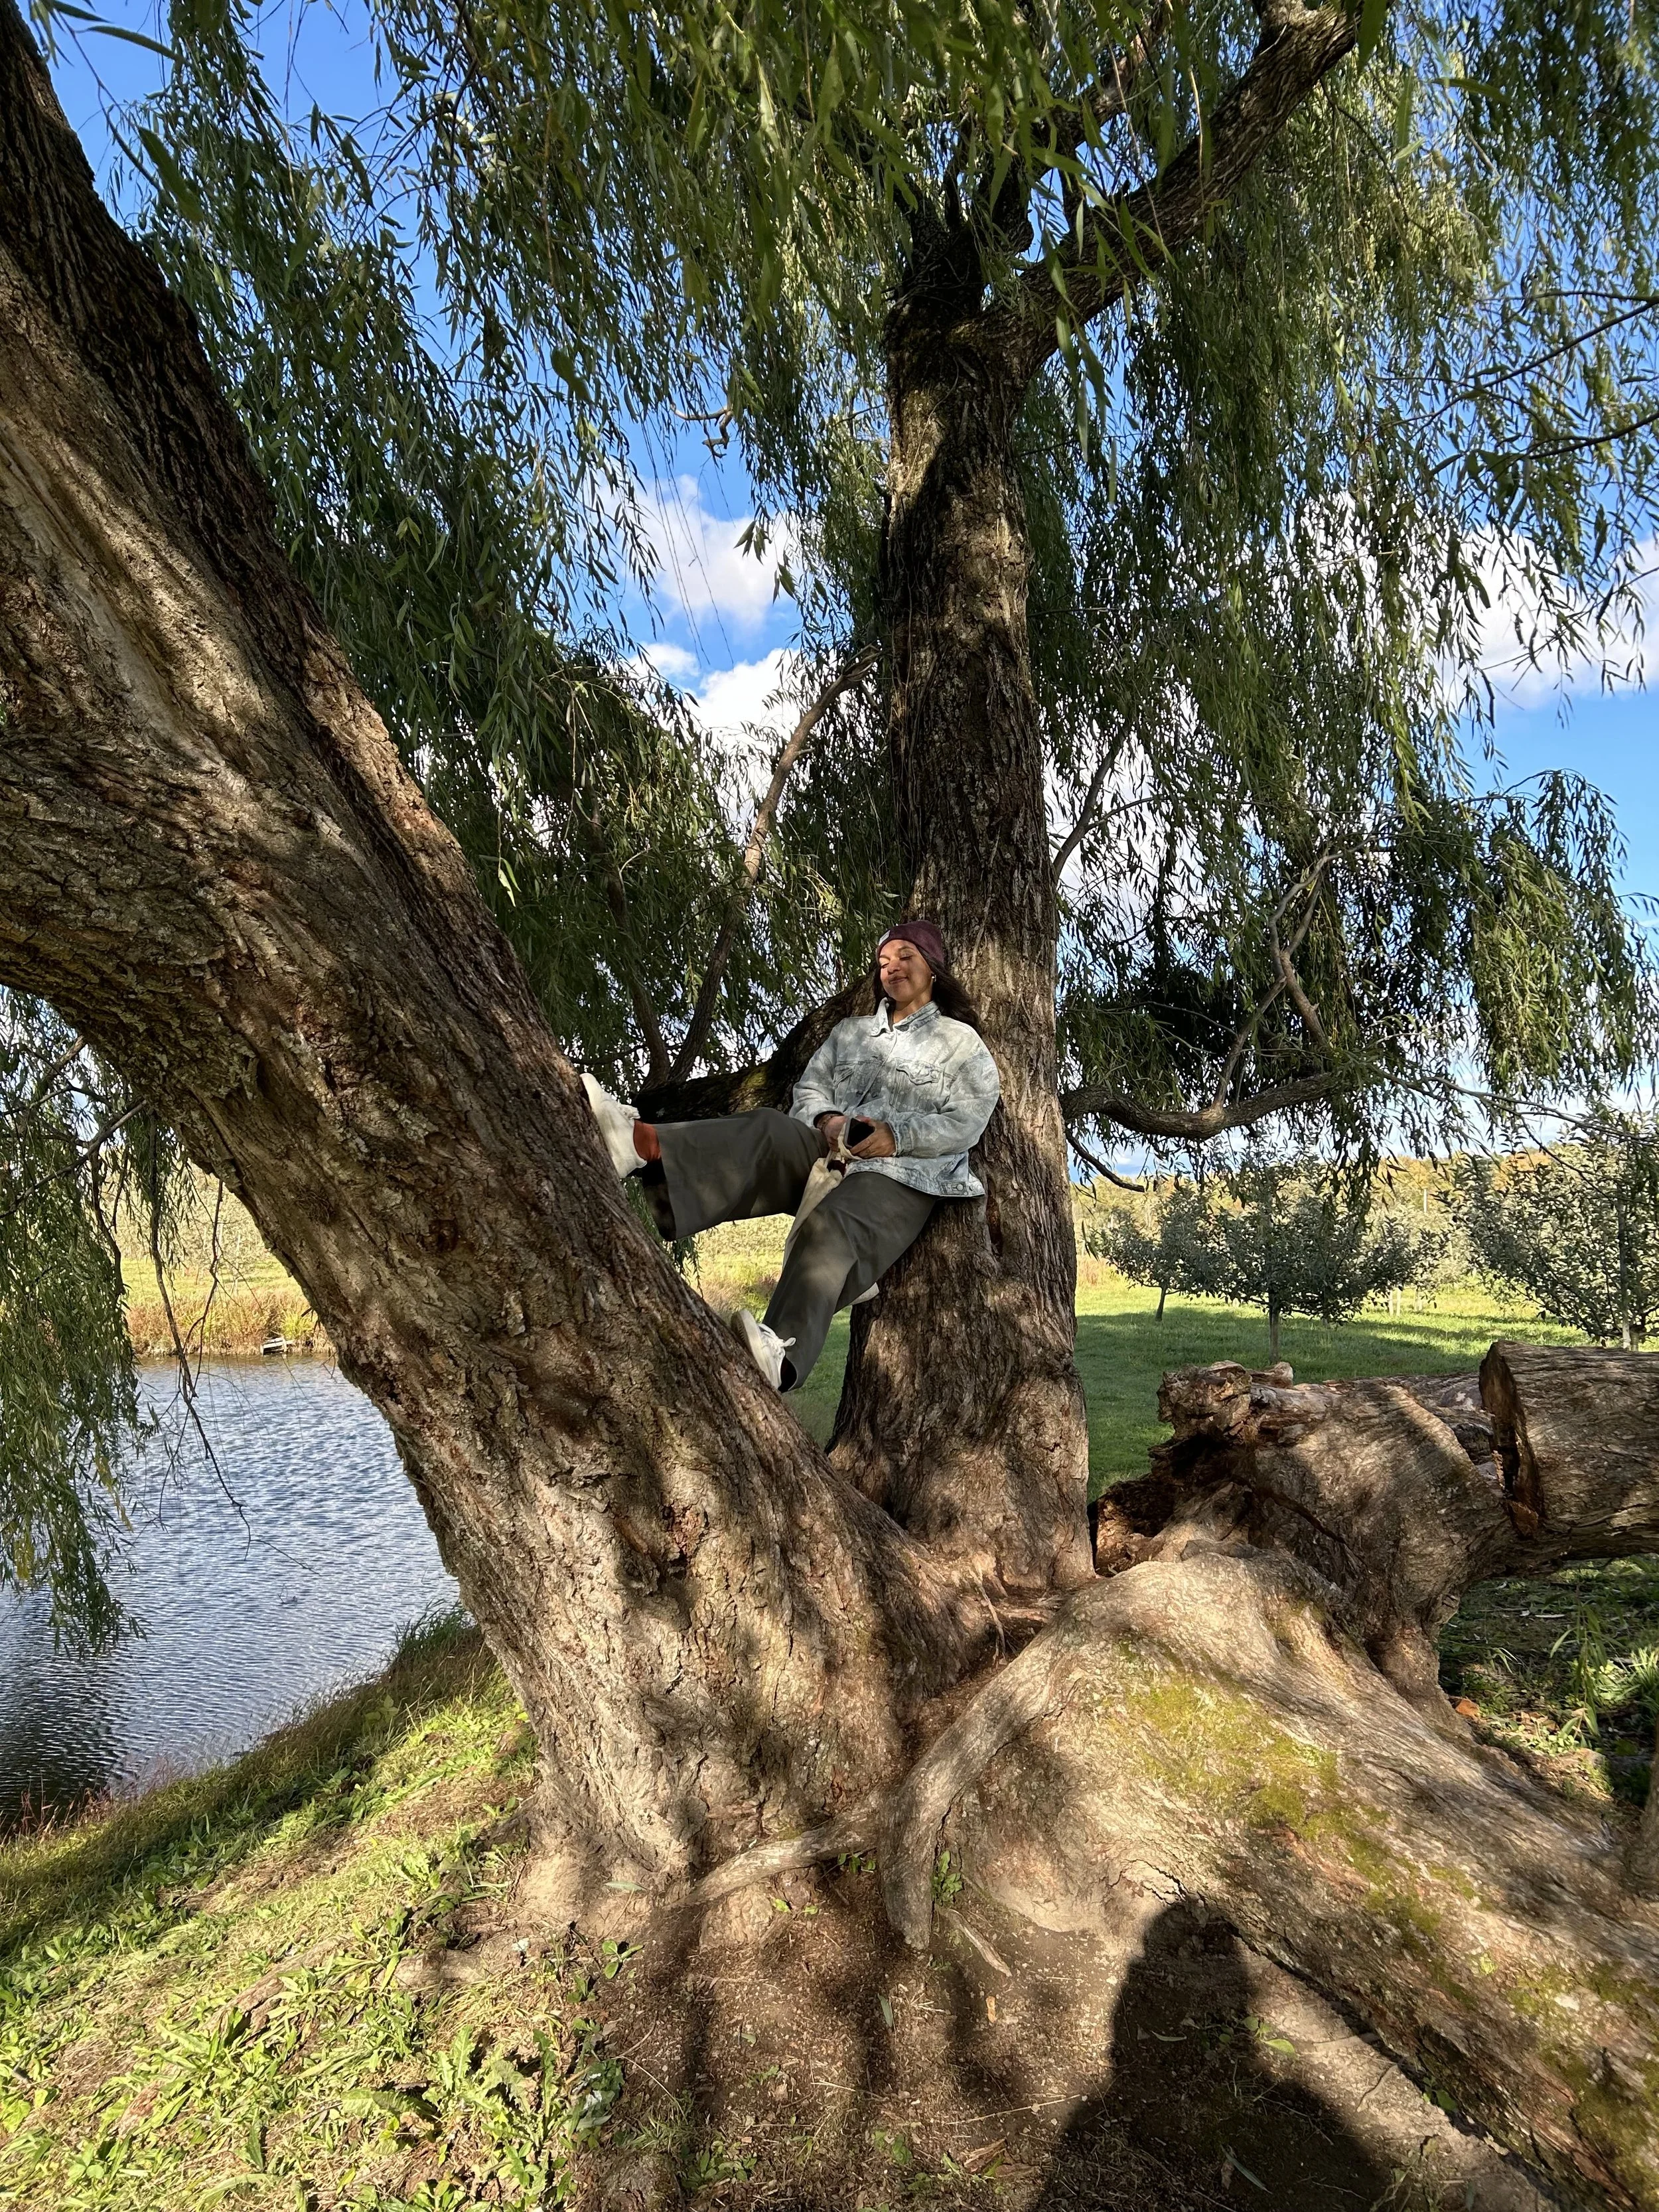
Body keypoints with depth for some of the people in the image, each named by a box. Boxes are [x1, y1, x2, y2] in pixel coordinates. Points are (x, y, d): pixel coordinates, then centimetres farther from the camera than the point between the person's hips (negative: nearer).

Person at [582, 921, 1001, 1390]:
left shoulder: (962, 1042, 14)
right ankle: (641, 1143, -53)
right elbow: (809, 1088, 16)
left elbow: (967, 1123, -1)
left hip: (902, 1175, -4)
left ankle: (782, 1353, -61)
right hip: (830, 1154, 5)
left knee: (831, 1228, -36)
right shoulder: (850, 1030, 29)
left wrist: (897, 1136, -15)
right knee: (769, 1131, -27)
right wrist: (827, 1120, -8)